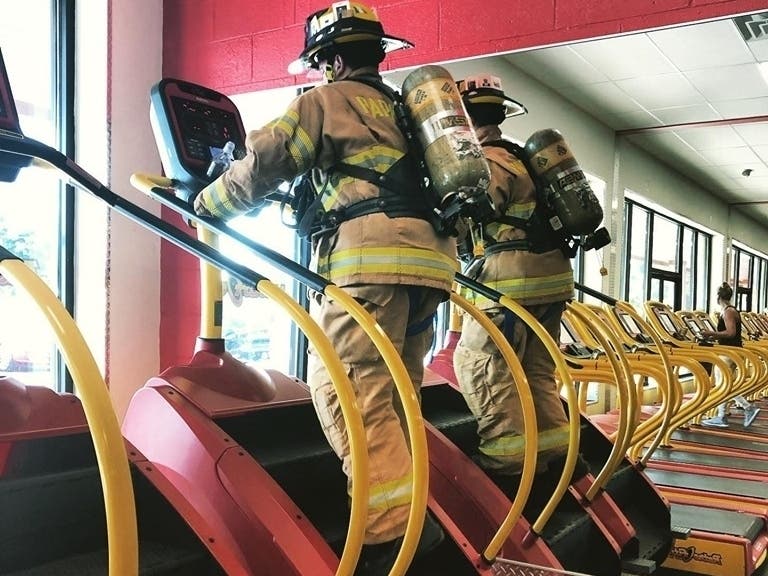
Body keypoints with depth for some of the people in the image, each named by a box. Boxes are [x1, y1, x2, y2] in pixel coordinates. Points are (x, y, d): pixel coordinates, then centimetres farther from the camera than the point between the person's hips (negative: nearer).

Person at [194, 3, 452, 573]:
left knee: (346, 390, -9)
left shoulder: (327, 100, 8)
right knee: (393, 396, 13)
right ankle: (410, 516, 16)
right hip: (428, 254, 8)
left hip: (370, 256, -8)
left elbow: (263, 164, 6)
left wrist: (206, 204, 22)